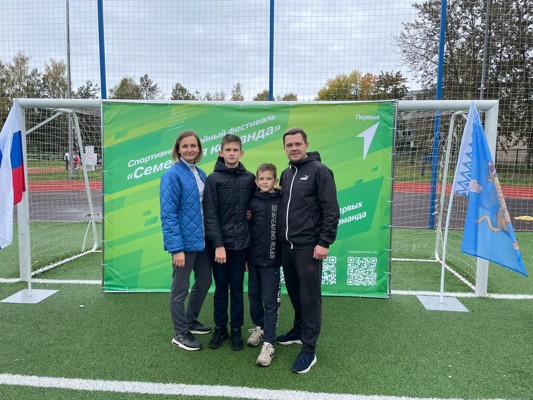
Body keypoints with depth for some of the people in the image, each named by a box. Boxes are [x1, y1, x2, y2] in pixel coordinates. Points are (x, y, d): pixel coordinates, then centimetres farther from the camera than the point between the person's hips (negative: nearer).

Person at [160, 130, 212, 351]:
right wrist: (176, 248, -21)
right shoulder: (172, 175, -14)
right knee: (180, 288, 7)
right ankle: (180, 333, 24)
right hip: (184, 241, -8)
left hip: (202, 239, 8)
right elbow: (168, 214, -18)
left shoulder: (200, 174, 8)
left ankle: (190, 321, 39)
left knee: (204, 281, 19)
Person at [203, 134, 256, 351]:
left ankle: (236, 330, 25)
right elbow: (210, 215, -9)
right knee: (221, 288, 11)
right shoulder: (213, 179, -4)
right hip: (219, 244, -1)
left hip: (240, 243, 2)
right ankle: (220, 329, 27)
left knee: (237, 288, 11)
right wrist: (218, 244, -14)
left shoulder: (250, 178, 4)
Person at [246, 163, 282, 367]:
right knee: (254, 295, 16)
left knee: (270, 300, 1)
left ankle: (268, 343, 8)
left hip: (271, 258, -4)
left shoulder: (282, 201, -6)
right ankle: (259, 327, 37)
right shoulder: (252, 200, 2)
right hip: (253, 257, 4)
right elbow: (246, 225, 9)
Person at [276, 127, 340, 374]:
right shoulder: (285, 174, 14)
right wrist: (280, 237, 10)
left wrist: (324, 242, -18)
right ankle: (299, 330, 36)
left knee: (310, 297, -1)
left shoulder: (319, 171, -8)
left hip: (309, 247, -7)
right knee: (294, 292, 17)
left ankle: (309, 350, 8)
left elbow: (331, 210, -13)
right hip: (287, 246, 7)